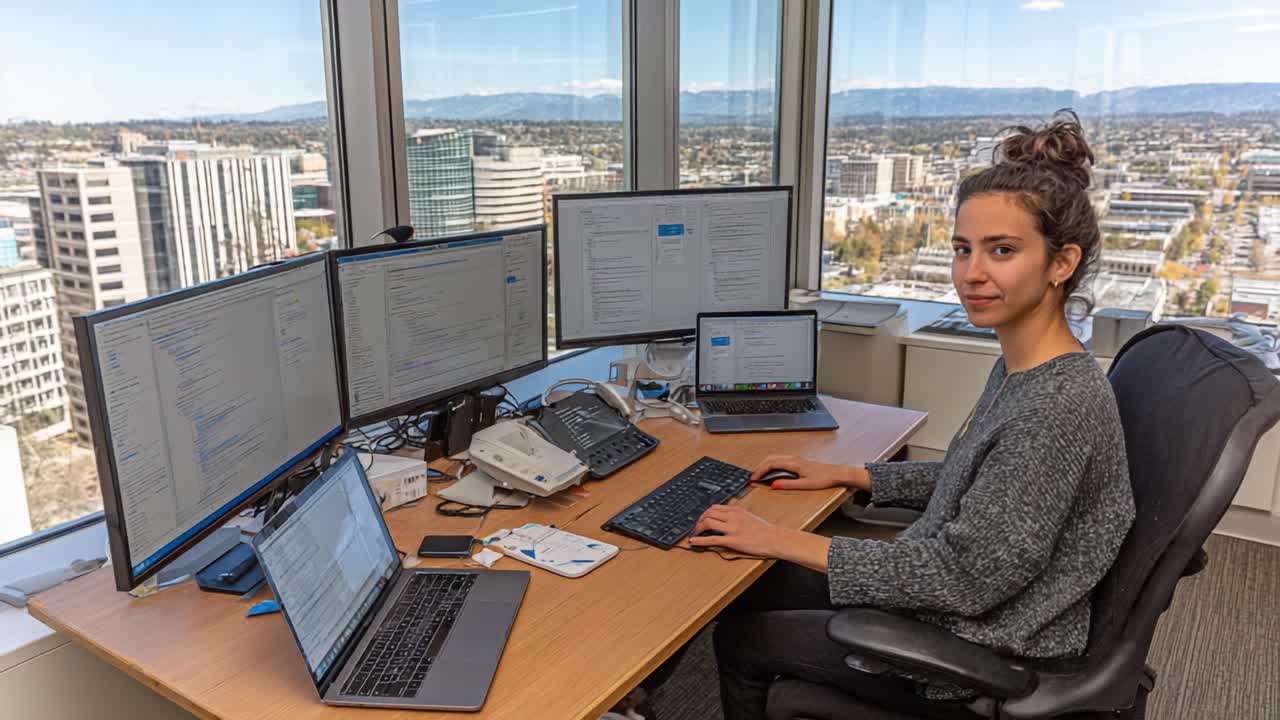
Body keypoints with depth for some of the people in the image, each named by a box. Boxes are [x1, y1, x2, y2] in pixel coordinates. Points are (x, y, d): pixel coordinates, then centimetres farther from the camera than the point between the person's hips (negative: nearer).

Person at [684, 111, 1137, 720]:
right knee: (750, 592, 15)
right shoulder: (1020, 367, 0)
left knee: (740, 643, 3)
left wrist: (784, 541, -26)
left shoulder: (1061, 404, -30)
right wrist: (847, 475, 8)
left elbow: (968, 576, -28)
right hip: (949, 601, 9)